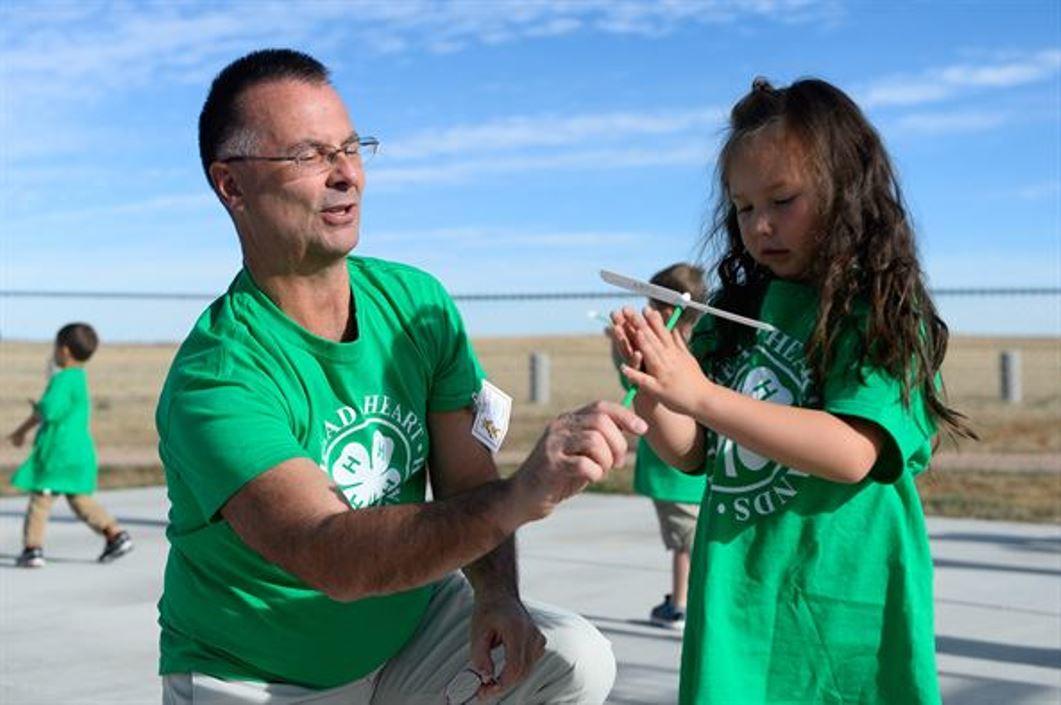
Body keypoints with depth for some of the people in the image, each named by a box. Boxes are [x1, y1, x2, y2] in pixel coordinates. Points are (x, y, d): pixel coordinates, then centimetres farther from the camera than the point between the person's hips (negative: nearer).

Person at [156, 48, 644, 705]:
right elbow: (334, 557, -38)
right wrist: (519, 496, -51)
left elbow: (468, 485, -2)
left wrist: (497, 596, -22)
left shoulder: (417, 302, -4)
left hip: (409, 626, 4)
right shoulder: (214, 381, -25)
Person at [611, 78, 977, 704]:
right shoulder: (737, 312, 9)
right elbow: (692, 454, 10)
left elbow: (851, 453, -20)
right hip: (734, 602, 4)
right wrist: (648, 385, -10)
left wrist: (699, 396, -24)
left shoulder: (886, 317, -7)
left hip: (839, 607, -4)